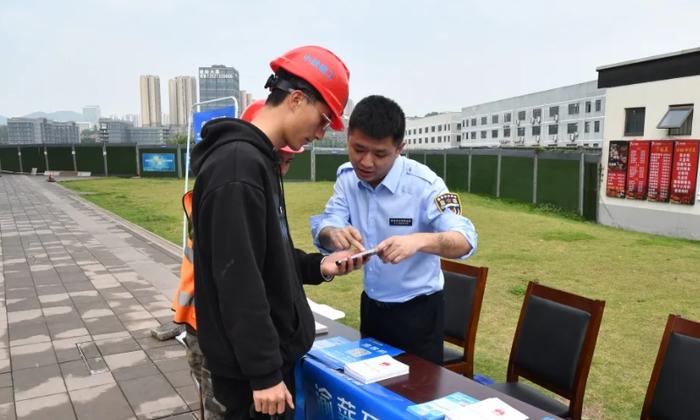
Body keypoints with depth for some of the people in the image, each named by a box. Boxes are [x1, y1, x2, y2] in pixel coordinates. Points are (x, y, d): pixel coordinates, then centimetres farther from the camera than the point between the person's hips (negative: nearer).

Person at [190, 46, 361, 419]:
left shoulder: (256, 159, 9)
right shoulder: (238, 165, -22)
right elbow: (238, 281, -25)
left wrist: (316, 266, 4)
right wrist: (264, 372, -21)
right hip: (249, 366, -9)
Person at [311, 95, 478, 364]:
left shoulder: (423, 184, -22)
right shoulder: (347, 177, -7)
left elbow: (465, 240, -27)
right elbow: (323, 229, -8)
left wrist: (418, 240, -47)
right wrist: (333, 234, -33)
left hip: (417, 310, -5)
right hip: (370, 304, 5)